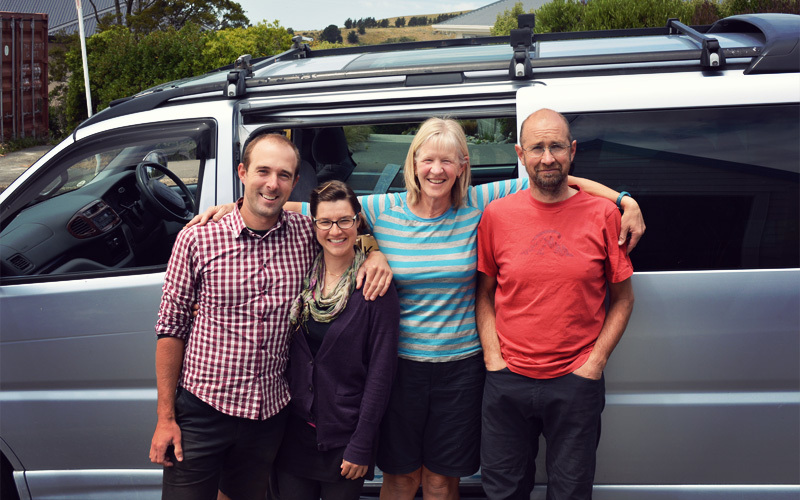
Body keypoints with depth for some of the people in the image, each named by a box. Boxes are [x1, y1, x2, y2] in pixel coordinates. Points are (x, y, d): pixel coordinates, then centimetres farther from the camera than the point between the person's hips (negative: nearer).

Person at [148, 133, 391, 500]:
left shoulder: (307, 233, -3)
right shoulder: (197, 239, -9)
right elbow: (171, 328, -4)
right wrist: (165, 417, -6)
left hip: (270, 412, 3)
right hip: (202, 410, -2)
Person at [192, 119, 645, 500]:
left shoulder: (479, 205, -5)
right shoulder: (382, 210, -5)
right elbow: (304, 210, -1)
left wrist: (624, 200, -8)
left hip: (460, 365, 0)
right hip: (400, 361, 0)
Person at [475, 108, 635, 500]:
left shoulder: (603, 214, -2)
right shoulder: (496, 214, 0)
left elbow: (623, 298, 3)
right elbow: (484, 294, 8)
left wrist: (595, 361, -5)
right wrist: (493, 357, -2)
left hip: (577, 381, -1)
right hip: (507, 379, 1)